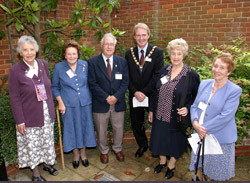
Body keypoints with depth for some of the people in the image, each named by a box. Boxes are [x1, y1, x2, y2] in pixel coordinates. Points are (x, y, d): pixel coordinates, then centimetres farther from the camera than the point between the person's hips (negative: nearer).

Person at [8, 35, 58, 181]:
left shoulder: (44, 64, -1)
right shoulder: (15, 70, -12)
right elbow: (14, 98, -10)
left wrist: (52, 108, 8)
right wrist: (19, 121, -10)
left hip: (47, 113, 4)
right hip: (29, 117, -4)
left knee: (47, 140, 18)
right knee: (32, 144, 11)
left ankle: (47, 163, 43)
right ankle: (36, 173, 32)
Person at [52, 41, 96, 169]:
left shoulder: (85, 65, -2)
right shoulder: (58, 67, -6)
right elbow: (54, 87, 3)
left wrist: (90, 98, 4)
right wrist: (60, 102, -6)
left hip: (85, 103, 2)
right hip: (68, 105, -1)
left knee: (85, 127, 11)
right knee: (71, 129, 10)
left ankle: (83, 153, 34)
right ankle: (75, 154, 34)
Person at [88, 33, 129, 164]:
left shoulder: (122, 61, 4)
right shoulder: (93, 62, -5)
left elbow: (125, 82, 0)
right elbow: (92, 84, -10)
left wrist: (116, 96, -14)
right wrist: (106, 97, -17)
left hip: (118, 103, 2)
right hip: (100, 103, -2)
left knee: (119, 129, 15)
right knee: (101, 131, 14)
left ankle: (117, 149, 41)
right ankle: (104, 151, 38)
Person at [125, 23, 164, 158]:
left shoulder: (157, 52, -5)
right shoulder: (129, 53, 4)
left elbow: (158, 75, -12)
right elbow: (127, 76, 2)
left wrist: (145, 92, -17)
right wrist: (135, 92, -11)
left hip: (152, 95, -3)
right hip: (135, 96, 3)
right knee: (136, 123, 14)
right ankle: (142, 145, 39)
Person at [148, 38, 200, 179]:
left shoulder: (191, 75, -13)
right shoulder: (164, 71, -1)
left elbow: (197, 97, -5)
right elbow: (156, 92, 6)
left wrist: (187, 108, -21)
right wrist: (151, 110, 8)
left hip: (177, 118, -3)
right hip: (160, 115, 4)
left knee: (175, 141, 16)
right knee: (161, 139, 20)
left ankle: (171, 165, 43)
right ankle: (162, 161, 48)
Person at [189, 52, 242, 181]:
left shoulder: (234, 91, -11)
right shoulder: (204, 84, 4)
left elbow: (225, 116, -19)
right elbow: (195, 106, 6)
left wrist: (205, 129, -19)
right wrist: (195, 121, -13)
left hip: (220, 139, -4)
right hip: (200, 136, 4)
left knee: (218, 175, 14)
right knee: (201, 167, 21)